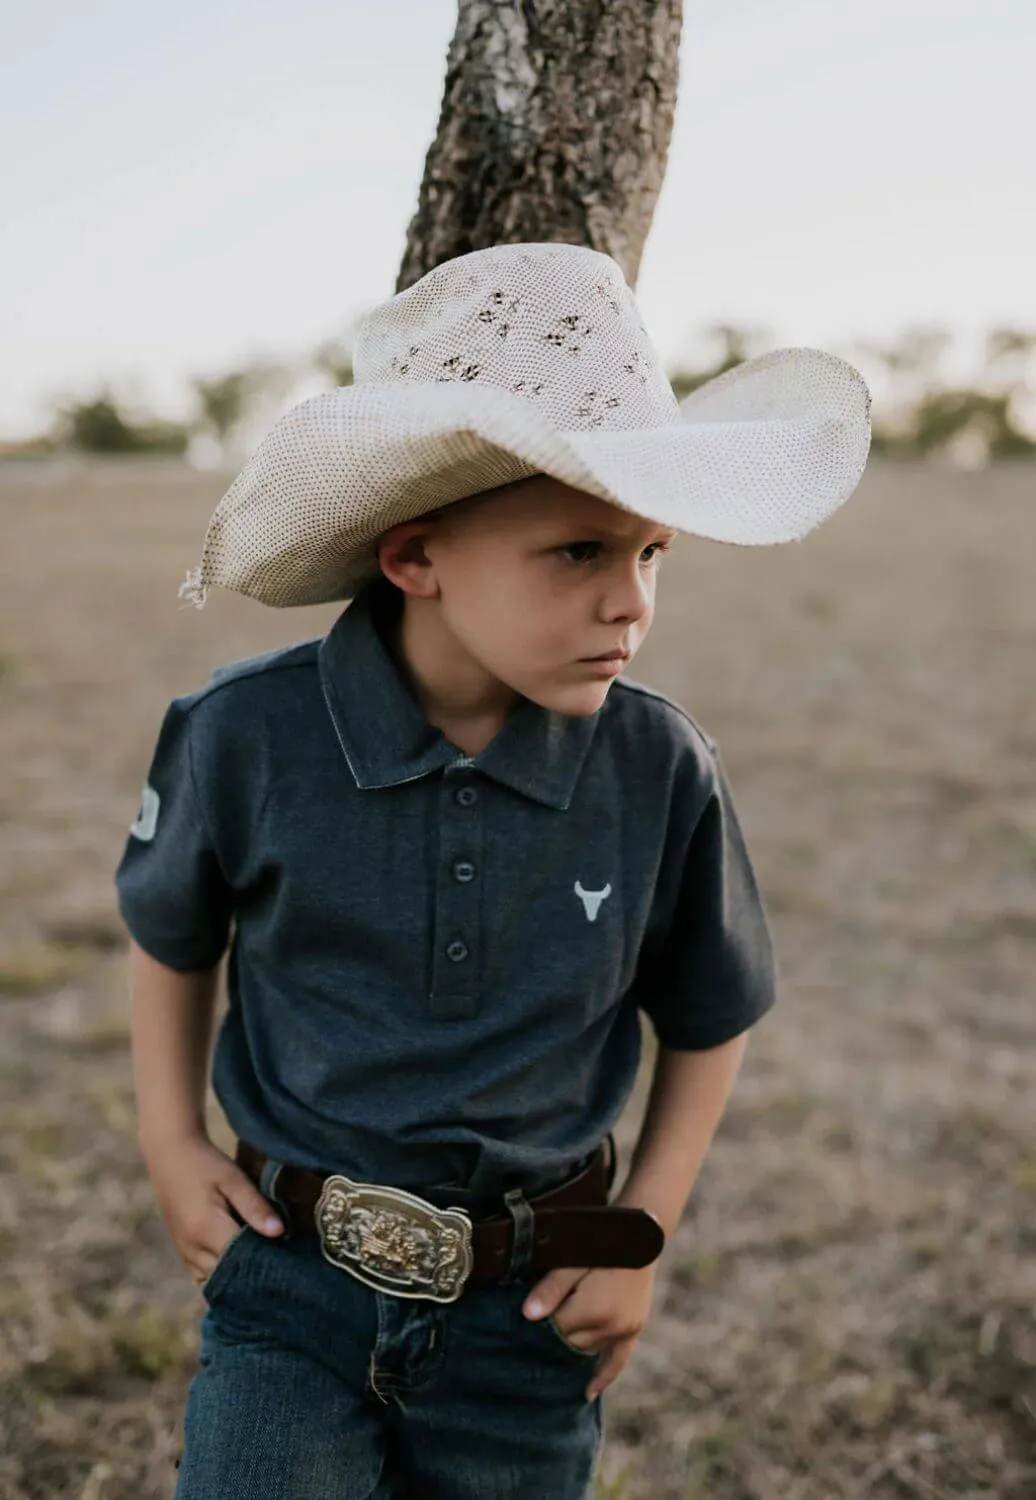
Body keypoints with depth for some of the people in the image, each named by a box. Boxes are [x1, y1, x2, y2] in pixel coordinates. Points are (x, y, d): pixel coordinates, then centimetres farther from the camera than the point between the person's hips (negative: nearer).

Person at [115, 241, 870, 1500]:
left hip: (529, 1307, 1)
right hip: (292, 1283, -1)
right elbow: (169, 934, 6)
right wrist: (170, 1138, 3)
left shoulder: (663, 773, -14)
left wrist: (643, 1231, 0)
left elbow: (709, 1018, 3)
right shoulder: (245, 738, -16)